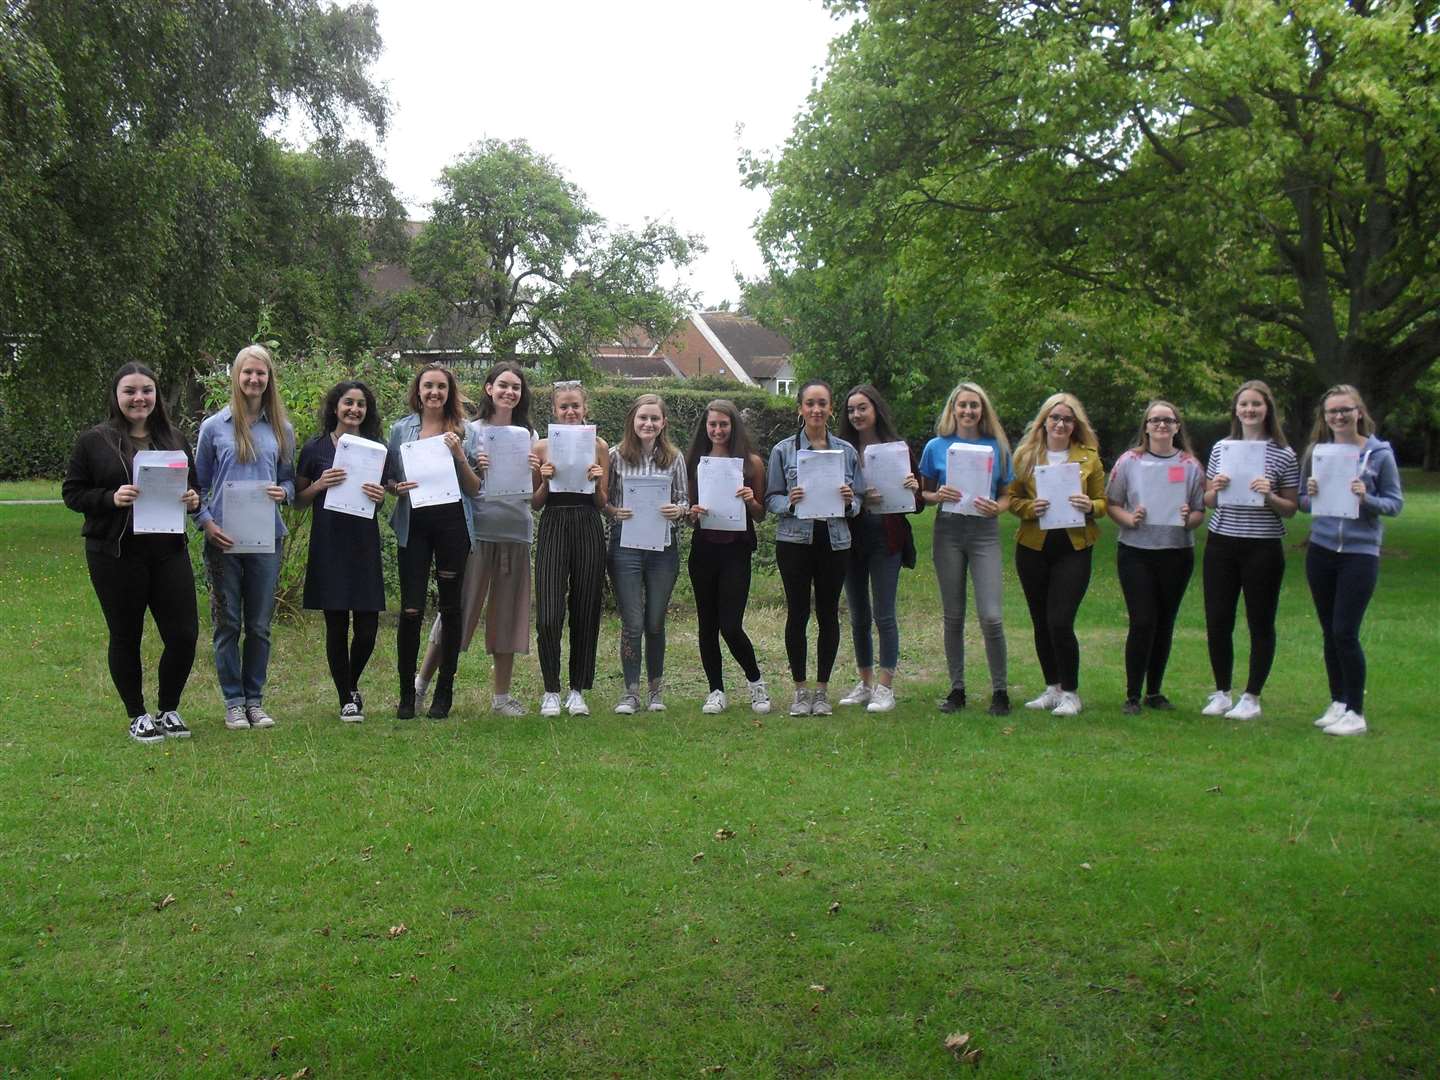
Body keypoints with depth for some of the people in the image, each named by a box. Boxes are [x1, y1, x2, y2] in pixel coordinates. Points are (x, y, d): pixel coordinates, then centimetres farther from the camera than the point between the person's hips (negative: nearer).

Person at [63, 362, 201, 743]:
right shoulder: (94, 441, 0)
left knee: (184, 634, 0)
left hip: (169, 551, 3)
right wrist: (111, 498, -18)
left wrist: (193, 499, -3)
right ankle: (138, 716, 22)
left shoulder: (174, 439, 11)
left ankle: (168, 711, 20)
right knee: (126, 637, 7)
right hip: (115, 555, -3)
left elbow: (193, 488, 20)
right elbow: (72, 492, -1)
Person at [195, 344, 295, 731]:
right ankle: (234, 701, 13)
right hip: (223, 539, -2)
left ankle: (255, 699, 18)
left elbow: (290, 479, 14)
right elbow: (199, 484, 6)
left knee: (260, 624, 7)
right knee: (227, 624, 4)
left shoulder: (282, 429, 8)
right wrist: (206, 522, -9)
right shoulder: (214, 427, 3)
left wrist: (283, 492, -9)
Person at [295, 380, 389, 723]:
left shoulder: (376, 449, 9)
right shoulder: (315, 449, 3)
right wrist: (319, 485, -12)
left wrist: (380, 496, -7)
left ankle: (352, 686, 25)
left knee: (368, 626, -2)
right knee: (336, 625, 1)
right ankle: (346, 700, 15)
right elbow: (299, 499, 7)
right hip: (328, 544, -2)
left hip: (365, 543, 2)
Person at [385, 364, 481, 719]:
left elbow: (475, 489, 3)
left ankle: (444, 694, 15)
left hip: (453, 525, 0)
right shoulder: (401, 429, 7)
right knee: (411, 610, -4)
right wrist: (397, 488, -10)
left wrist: (459, 456, -11)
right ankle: (406, 695, 7)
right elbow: (389, 479, 12)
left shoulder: (465, 432, 5)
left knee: (450, 608, 5)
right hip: (414, 525, 0)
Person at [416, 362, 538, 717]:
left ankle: (501, 694, 15)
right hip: (478, 527, -3)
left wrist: (535, 472, -9)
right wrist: (474, 469, -17)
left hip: (516, 530, 3)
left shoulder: (528, 435, 12)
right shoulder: (472, 431, 3)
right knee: (459, 606, -2)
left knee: (509, 611, 7)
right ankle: (421, 683, 9)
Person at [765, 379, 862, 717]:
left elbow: (860, 502, 11)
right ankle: (800, 690, 13)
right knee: (798, 613, 2)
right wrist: (790, 501, -18)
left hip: (835, 541, 2)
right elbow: (771, 499, 2)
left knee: (829, 614, 5)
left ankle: (822, 689, 17)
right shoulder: (784, 450, 3)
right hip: (795, 540, -1)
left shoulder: (847, 451, 8)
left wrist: (849, 501, -11)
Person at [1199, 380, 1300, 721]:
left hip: (1263, 548, -3)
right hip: (1221, 544, 3)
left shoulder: (1283, 454, -1)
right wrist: (1215, 490, -8)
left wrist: (1269, 496, -16)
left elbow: (1291, 510, 2)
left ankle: (1251, 698, 18)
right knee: (1217, 622, 5)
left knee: (1260, 623, 6)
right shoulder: (1221, 449, 7)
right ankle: (1221, 693, 21)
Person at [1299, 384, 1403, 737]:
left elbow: (1395, 502, -2)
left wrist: (1366, 498, -20)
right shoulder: (1317, 452, 4)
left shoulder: (1379, 453, -4)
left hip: (1360, 553, -4)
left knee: (1345, 632, -8)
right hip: (1321, 551, 4)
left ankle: (1355, 713, 3)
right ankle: (1338, 703, 24)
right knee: (1330, 633, 11)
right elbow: (1302, 503, 10)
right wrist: (1311, 495, -12)